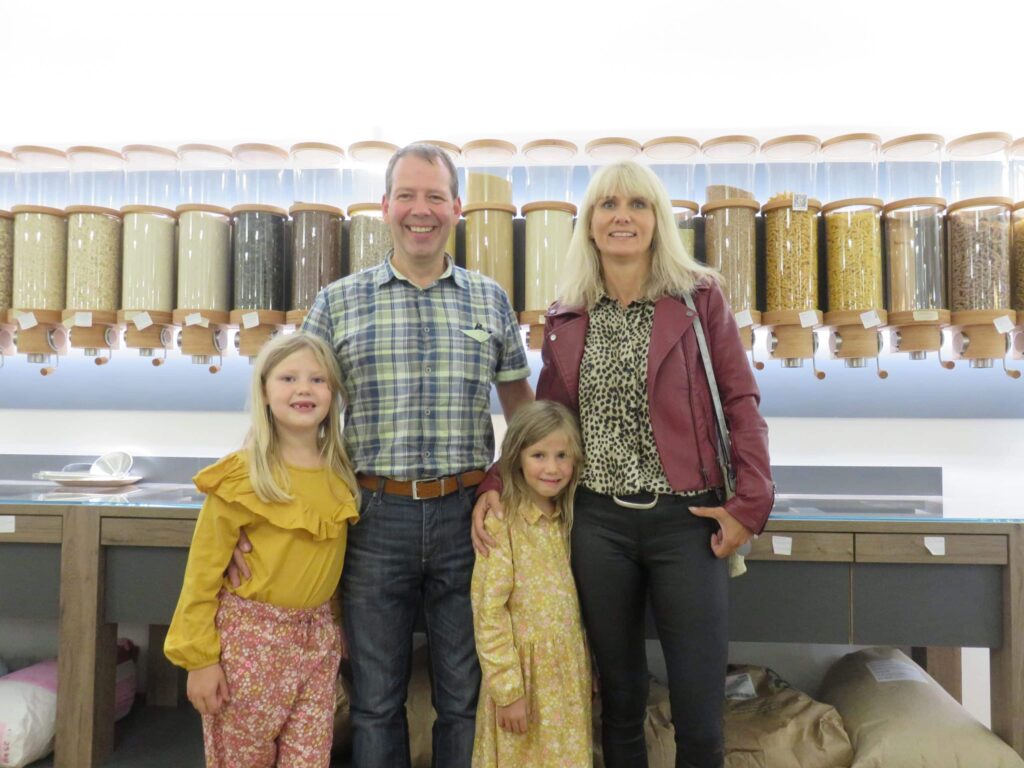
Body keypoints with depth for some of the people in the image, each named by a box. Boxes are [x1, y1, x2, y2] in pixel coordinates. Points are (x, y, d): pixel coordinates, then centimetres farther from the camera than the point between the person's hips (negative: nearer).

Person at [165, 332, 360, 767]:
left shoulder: (341, 474, 0)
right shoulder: (240, 476, -14)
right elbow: (204, 572, -9)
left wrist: (340, 628, 13)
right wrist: (199, 657, -8)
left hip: (317, 637, 4)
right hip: (250, 636, -4)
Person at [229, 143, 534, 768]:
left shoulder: (490, 300, 6)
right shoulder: (338, 302, 3)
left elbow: (522, 407, 14)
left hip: (467, 513, 1)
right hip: (377, 516, 0)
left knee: (466, 696, 14)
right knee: (377, 698, 15)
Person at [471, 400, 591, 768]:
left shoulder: (566, 521, 5)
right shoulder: (501, 523, -15)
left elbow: (571, 605, 11)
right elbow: (488, 613, -16)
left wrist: (585, 674, 12)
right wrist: (508, 689, -17)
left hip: (570, 675, 6)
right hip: (524, 674, -5)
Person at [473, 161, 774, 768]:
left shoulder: (700, 298, 0)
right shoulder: (566, 318, 8)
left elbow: (741, 403, -1)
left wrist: (750, 503, -9)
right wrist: (495, 485, 0)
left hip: (685, 518, -2)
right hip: (598, 520, 2)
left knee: (700, 711, 4)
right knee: (619, 698, 15)